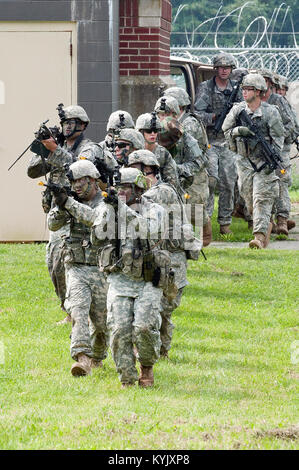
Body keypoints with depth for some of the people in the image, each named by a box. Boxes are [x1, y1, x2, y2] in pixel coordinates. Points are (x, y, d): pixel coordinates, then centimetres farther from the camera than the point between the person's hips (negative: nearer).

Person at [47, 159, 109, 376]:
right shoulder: (74, 203, 8)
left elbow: (94, 219, -25)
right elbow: (53, 225, -2)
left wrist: (68, 203, -30)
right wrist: (60, 206, -21)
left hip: (101, 271, -2)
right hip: (76, 269, 2)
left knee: (101, 323, 7)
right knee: (78, 311, -20)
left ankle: (97, 356, 34)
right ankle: (82, 360, -31)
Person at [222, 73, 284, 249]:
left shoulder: (271, 112, -8)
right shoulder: (238, 110, 1)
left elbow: (278, 139, -6)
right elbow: (226, 130, 9)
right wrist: (239, 131, -13)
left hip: (264, 162, -4)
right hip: (245, 160, 4)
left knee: (262, 198, -13)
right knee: (249, 199, 9)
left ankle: (260, 236, -20)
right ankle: (267, 225, 33)